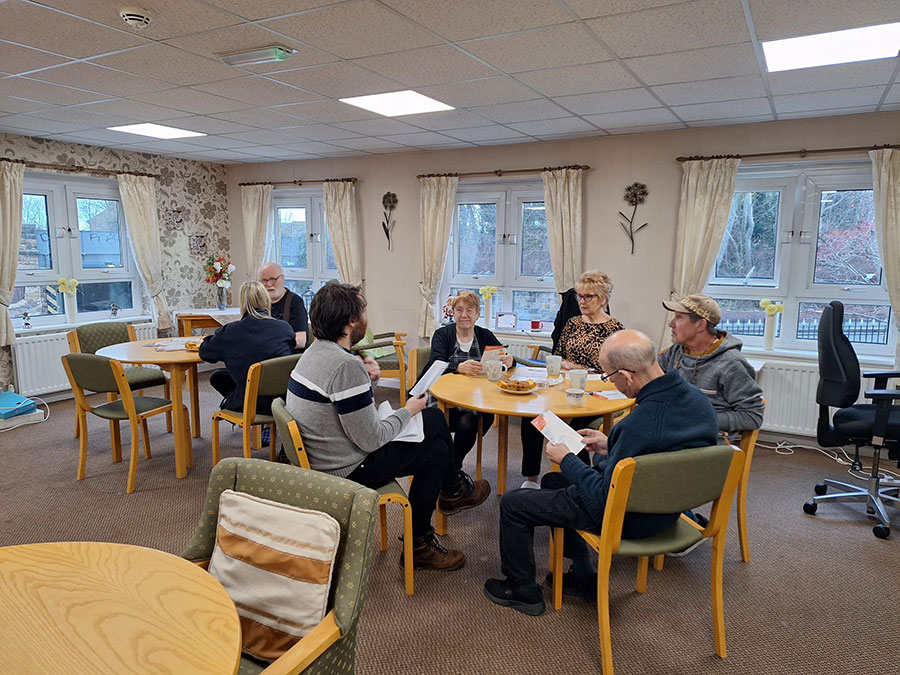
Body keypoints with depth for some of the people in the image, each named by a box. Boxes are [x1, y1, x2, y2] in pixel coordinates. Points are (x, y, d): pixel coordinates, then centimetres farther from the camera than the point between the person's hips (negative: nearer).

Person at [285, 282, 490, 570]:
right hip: (345, 471, -9)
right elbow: (371, 441, -24)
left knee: (434, 417, 12)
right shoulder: (346, 366, -28)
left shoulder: (316, 351, 2)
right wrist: (408, 412, -8)